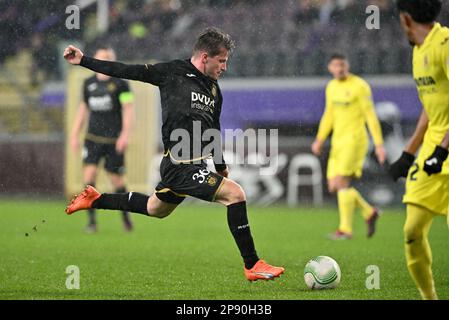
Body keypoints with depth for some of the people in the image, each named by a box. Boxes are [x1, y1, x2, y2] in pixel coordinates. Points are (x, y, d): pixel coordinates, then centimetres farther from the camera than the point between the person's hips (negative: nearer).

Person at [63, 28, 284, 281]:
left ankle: (96, 200, 43)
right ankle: (253, 266, -10)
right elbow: (127, 71, -3)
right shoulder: (173, 72, -8)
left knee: (156, 209, 26)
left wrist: (221, 167, 28)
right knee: (235, 194, -17)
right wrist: (84, 60, -3)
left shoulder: (214, 89, 14)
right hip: (181, 165, -9)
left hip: (197, 164, 9)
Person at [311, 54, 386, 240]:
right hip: (338, 141, 8)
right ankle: (369, 213, 20)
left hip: (354, 139, -8)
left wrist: (379, 144, -13)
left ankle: (346, 229, -11)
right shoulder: (331, 87, 14)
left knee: (341, 183, -16)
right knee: (334, 186, 3)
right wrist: (319, 140, 12)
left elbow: (371, 116, -10)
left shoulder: (359, 86, -8)